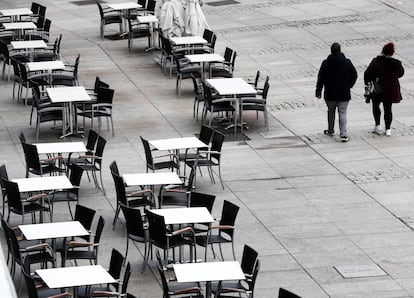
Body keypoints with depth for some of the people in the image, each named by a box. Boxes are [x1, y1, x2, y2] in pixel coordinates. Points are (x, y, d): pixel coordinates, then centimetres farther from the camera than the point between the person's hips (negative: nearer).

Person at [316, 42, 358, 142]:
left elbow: (321, 78, -4)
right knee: (342, 113, 2)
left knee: (331, 112, 19)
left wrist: (318, 90, 4)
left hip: (330, 94, 0)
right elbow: (354, 75, 5)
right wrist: (349, 85, 19)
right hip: (344, 94, 0)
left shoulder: (326, 63, -8)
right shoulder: (347, 62, -3)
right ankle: (343, 134, -10)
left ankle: (330, 130, 33)